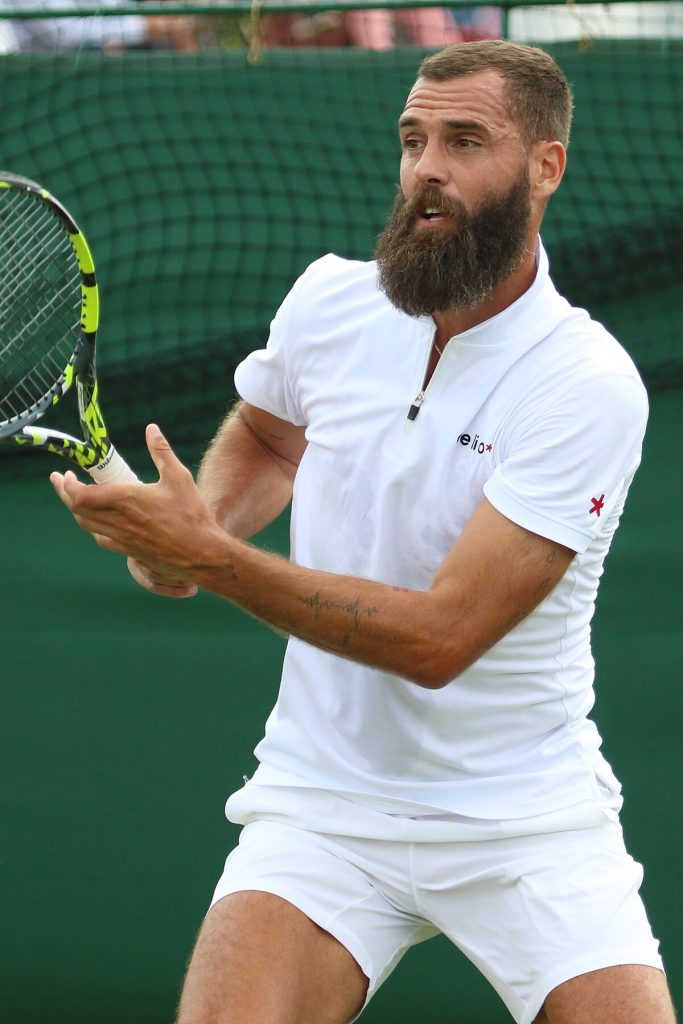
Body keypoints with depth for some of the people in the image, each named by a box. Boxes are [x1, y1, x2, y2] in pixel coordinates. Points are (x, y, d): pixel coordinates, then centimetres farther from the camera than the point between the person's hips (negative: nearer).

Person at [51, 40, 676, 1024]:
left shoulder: (591, 387, -18)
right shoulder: (329, 299, -1)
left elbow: (440, 637, -23)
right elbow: (264, 433, 23)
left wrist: (211, 556, -23)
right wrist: (196, 525, 1)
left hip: (531, 824, -2)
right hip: (323, 809, 2)